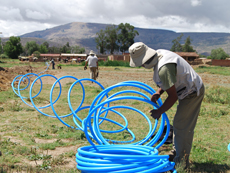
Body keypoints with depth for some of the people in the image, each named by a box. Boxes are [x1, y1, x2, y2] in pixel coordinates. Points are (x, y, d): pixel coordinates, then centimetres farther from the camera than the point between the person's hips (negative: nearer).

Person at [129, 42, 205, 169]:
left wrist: (159, 112, -13)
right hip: (189, 90, 10)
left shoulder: (164, 68, -33)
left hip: (192, 93, -10)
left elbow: (173, 97, -26)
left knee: (182, 127, -7)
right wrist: (158, 92, 1)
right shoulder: (159, 54, -1)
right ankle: (176, 154, 30)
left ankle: (182, 161, 4)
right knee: (178, 124, 18)